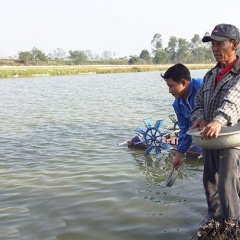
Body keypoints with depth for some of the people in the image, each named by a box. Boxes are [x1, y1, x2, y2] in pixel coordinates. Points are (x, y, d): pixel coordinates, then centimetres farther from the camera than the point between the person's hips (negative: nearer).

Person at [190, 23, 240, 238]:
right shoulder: (211, 74, 13)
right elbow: (199, 100, 13)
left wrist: (219, 120, -46)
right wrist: (199, 117, -10)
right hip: (209, 136, 7)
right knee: (210, 181, 14)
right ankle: (215, 220, 31)